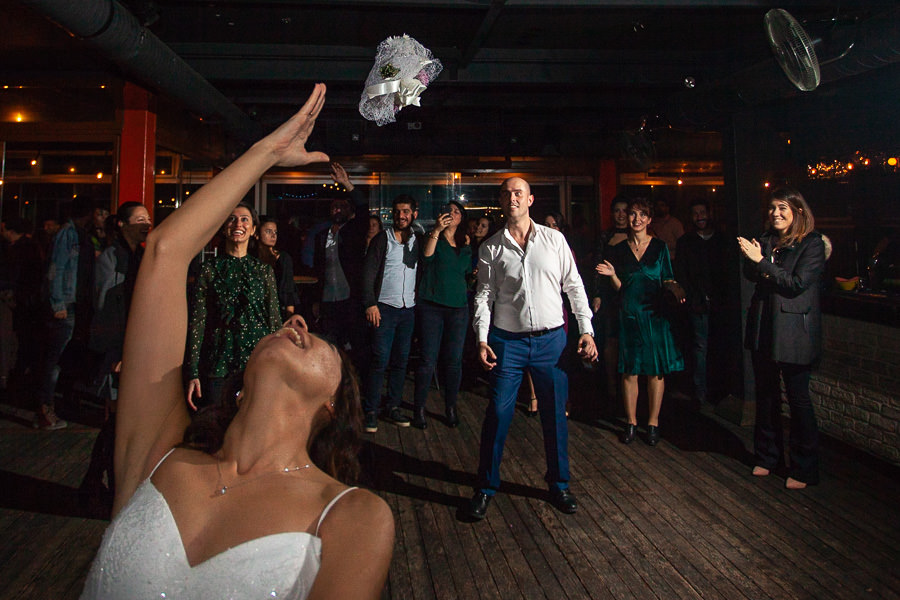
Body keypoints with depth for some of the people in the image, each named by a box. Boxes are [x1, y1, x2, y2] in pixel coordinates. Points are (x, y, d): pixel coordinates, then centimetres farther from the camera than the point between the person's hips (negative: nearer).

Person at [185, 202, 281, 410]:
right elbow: (197, 321, 1)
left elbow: (275, 320, 10)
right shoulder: (210, 268, 4)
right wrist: (193, 373, -4)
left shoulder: (264, 270, 8)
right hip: (219, 364, -1)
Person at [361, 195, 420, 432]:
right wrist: (370, 303, -13)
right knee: (380, 360, -6)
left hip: (409, 309, 4)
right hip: (385, 308, -4)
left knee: (401, 360, 7)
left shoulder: (418, 240, 10)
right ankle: (371, 411, 4)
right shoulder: (382, 239, 0)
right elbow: (368, 272, -4)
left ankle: (393, 407, 18)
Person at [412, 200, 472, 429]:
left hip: (458, 307, 4)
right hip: (431, 305, -4)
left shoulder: (466, 245, 14)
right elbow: (427, 255, -20)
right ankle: (419, 408, 8)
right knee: (428, 359, -4)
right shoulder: (433, 238, 2)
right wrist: (436, 230, -31)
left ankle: (450, 407, 20)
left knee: (454, 360, 6)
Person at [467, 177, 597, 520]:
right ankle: (486, 487, 16)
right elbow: (484, 295, 2)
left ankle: (559, 483, 28)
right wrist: (482, 340, -8)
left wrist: (586, 330, 1)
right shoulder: (491, 248, 3)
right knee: (498, 413, 0)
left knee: (555, 414, 9)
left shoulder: (554, 239, 3)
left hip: (551, 338, 1)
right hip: (507, 341, -1)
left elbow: (574, 286, 6)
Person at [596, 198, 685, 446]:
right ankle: (631, 422, 16)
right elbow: (619, 288, 8)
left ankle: (653, 422, 15)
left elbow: (667, 279, 5)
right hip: (629, 314, 1)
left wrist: (674, 287, -16)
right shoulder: (618, 250, 7)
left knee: (656, 370, 2)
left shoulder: (659, 247, 4)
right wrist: (612, 275, -11)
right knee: (629, 371, 3)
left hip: (654, 313, -1)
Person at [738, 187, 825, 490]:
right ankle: (768, 456, 29)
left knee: (798, 399, 2)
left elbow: (798, 283, -17)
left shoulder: (811, 244, -7)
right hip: (763, 328, 6)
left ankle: (804, 469, 15)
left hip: (793, 333, -6)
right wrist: (750, 258, -14)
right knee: (766, 395, 14)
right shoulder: (766, 240, 9)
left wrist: (762, 262, -20)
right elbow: (751, 275, 7)